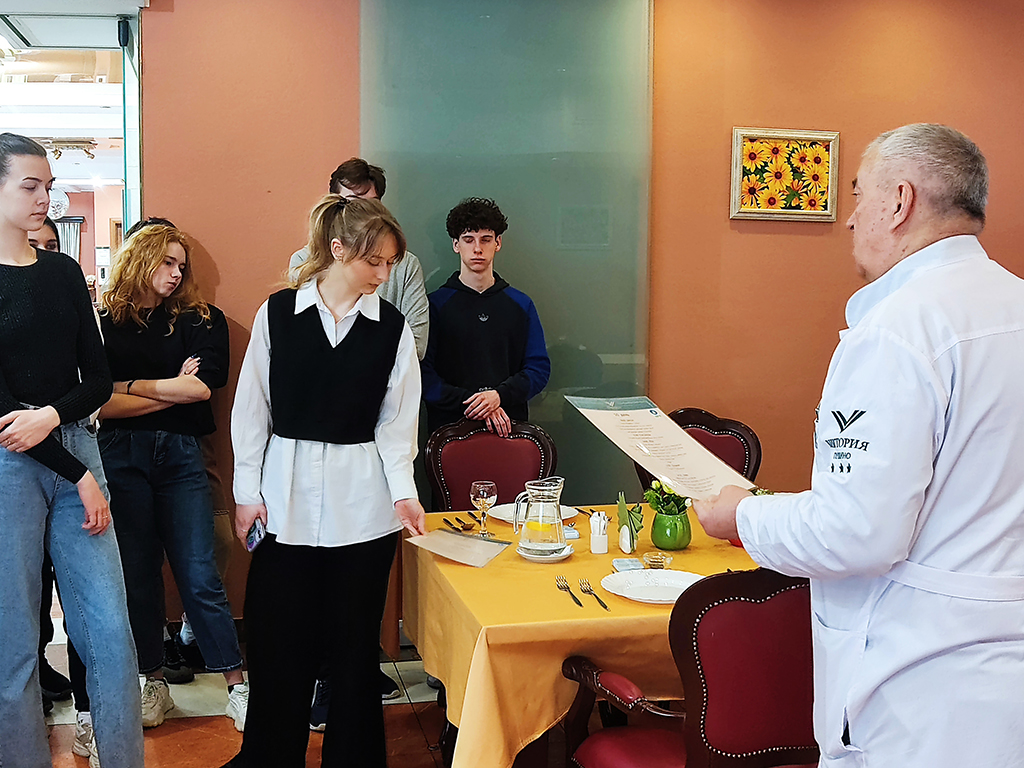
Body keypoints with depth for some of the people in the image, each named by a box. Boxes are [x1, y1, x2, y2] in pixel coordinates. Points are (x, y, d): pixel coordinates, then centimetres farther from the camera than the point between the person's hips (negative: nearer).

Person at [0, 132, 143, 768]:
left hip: (74, 446, 5)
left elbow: (99, 379, 11)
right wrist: (77, 475, -9)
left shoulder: (64, 273, 12)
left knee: (111, 629, 1)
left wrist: (52, 415, -10)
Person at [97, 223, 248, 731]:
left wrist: (128, 386, -2)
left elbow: (203, 386, -7)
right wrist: (171, 391, -5)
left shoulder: (200, 321, 9)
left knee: (200, 576, -4)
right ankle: (152, 683, 18)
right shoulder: (103, 323, 6)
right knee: (137, 572, 5)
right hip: (122, 455, 0)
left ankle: (238, 687, 2)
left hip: (180, 456, 0)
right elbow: (101, 404, -5)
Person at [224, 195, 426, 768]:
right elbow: (252, 407, 4)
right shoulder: (279, 313, 0)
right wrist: (247, 490, 2)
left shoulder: (392, 327, 1)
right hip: (287, 494, 0)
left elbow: (397, 421, 2)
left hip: (363, 503, 0)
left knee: (354, 641, 8)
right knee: (279, 640, 6)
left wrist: (403, 492, -11)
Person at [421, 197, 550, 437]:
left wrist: (500, 395, -9)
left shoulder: (521, 304, 14)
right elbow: (424, 374, -3)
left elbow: (539, 368, 8)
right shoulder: (435, 304, 5)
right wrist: (469, 401, -14)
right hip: (449, 426, -2)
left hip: (509, 426, 2)